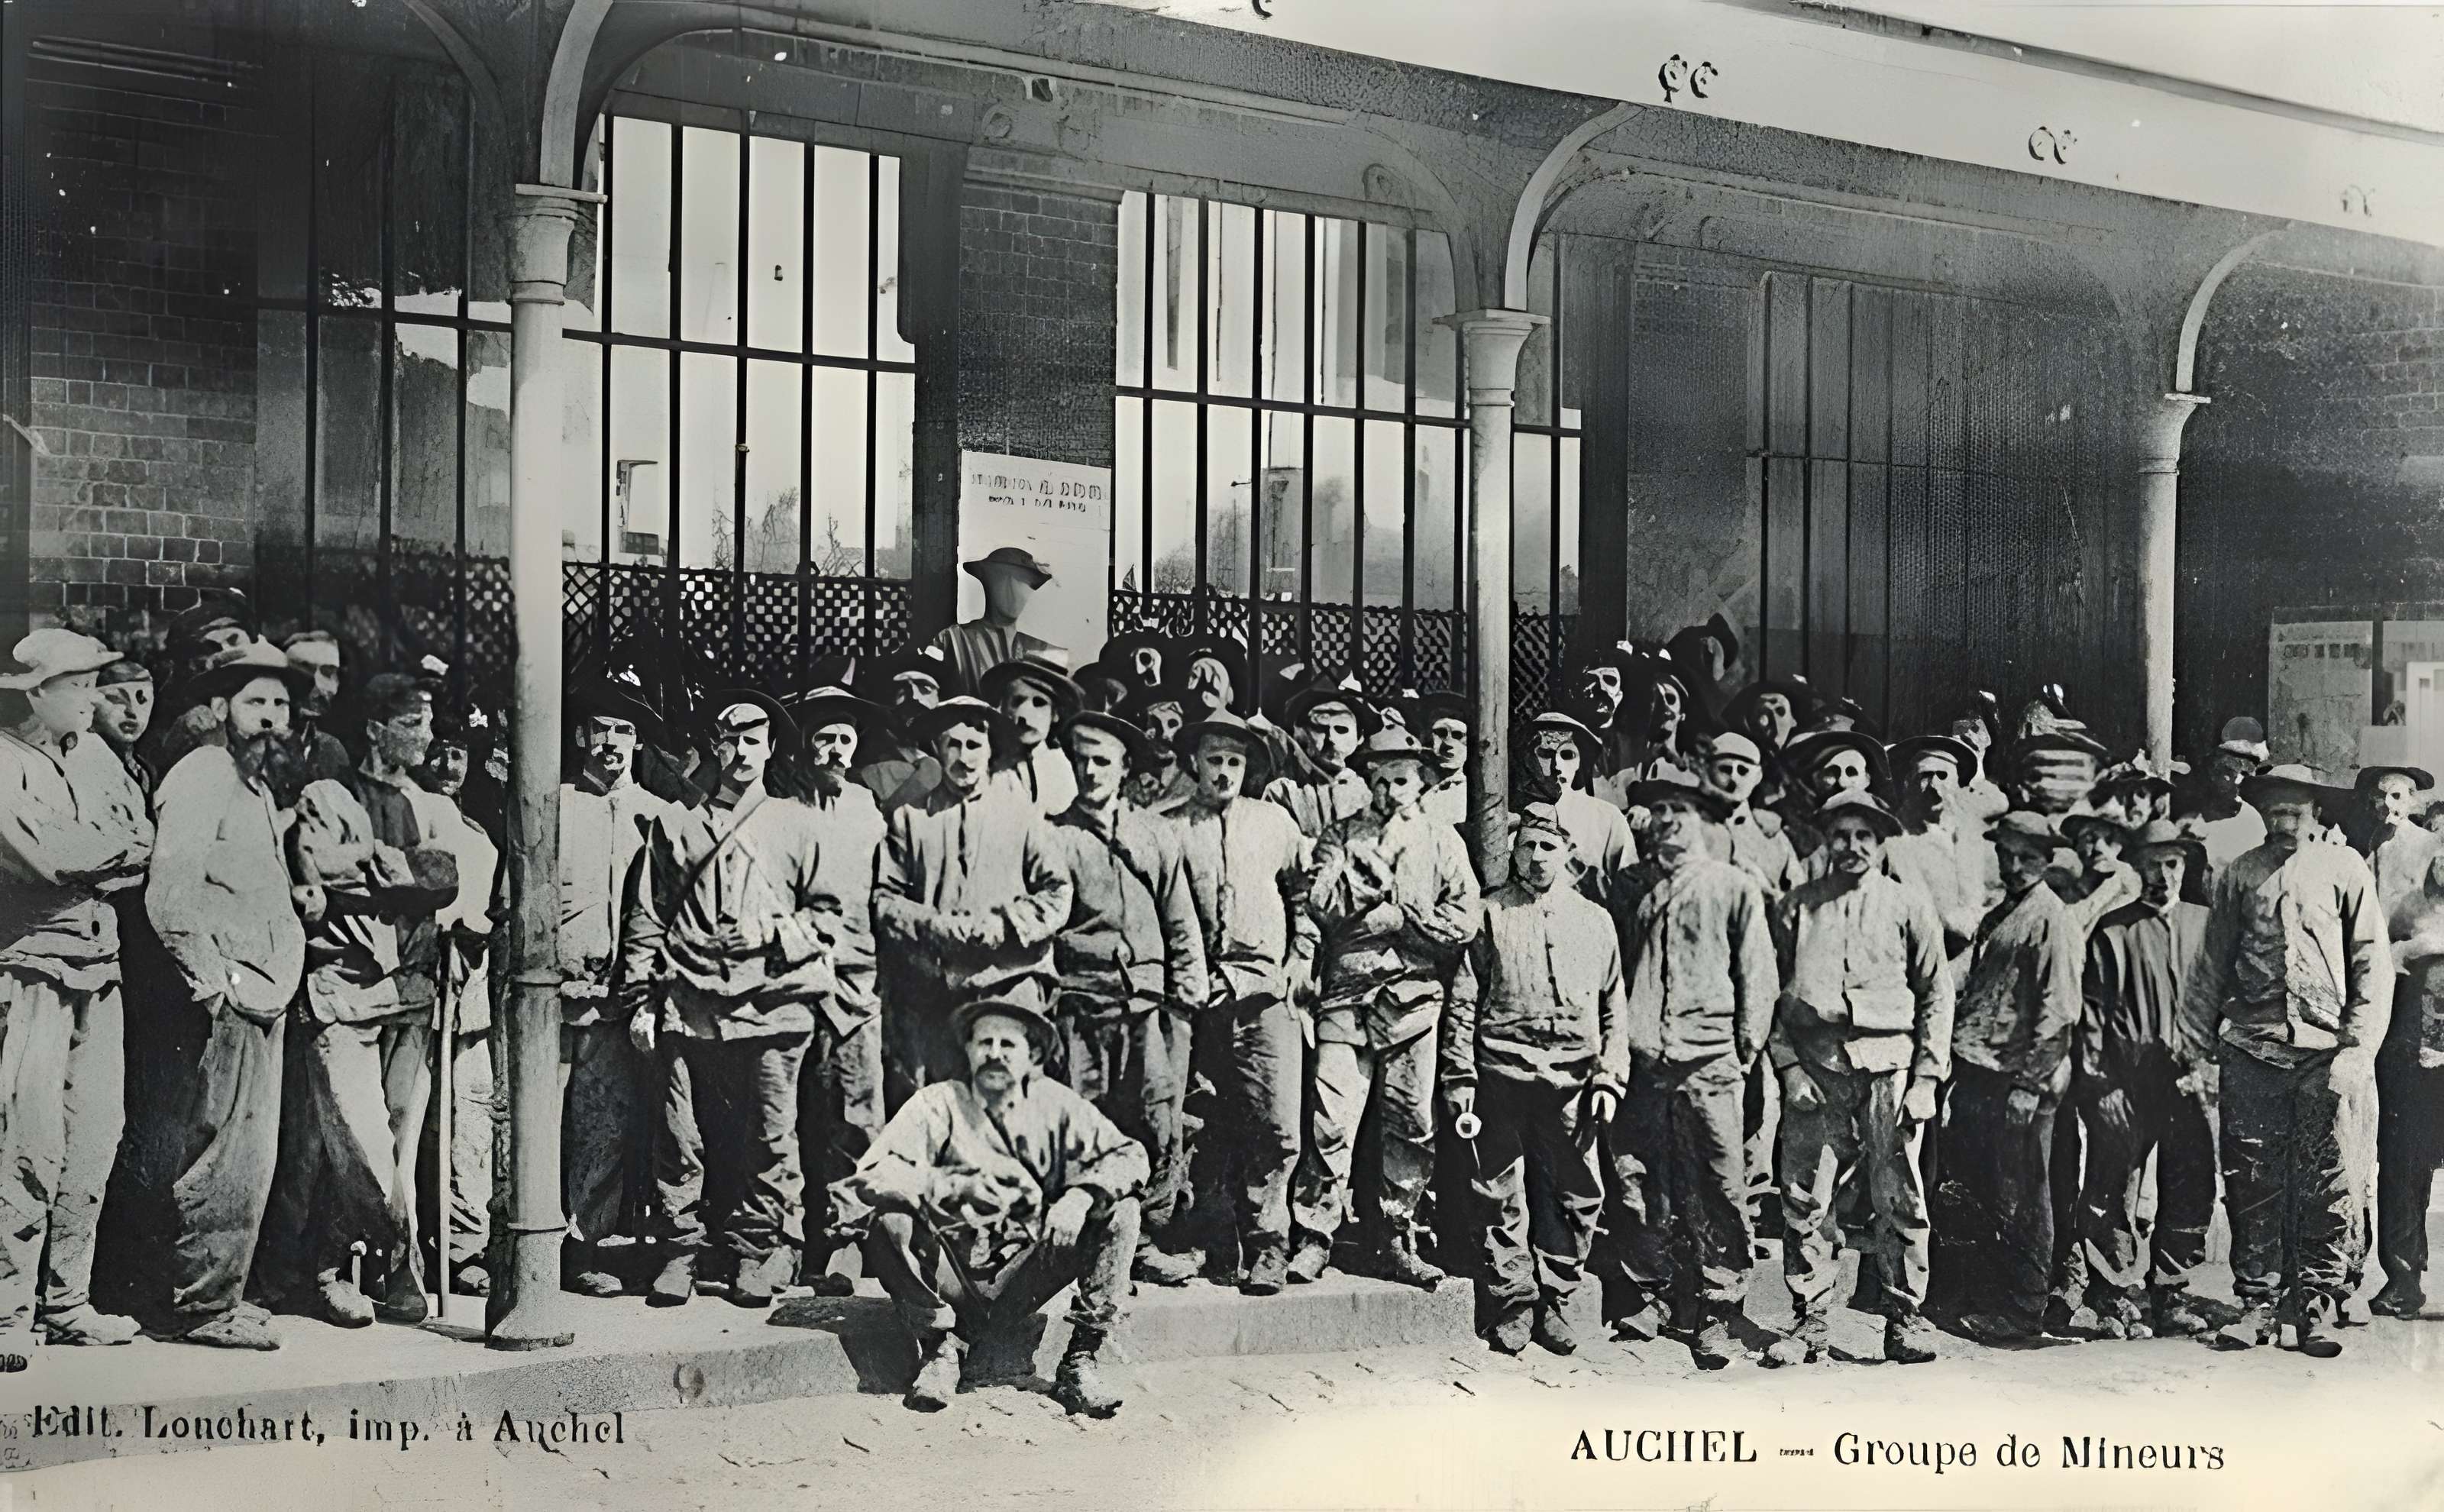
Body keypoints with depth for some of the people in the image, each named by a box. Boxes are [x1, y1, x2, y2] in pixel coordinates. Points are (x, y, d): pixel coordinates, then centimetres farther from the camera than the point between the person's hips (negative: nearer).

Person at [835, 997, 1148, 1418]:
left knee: (1119, 1210, -14)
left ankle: (1082, 1362, -7)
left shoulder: (1054, 1105, 1)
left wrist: (1081, 1195, -22)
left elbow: (1130, 1155, -2)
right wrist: (956, 1185, -33)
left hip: (1020, 1285, 2)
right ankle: (941, 1345, -5)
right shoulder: (937, 1105, -6)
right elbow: (872, 1175, -18)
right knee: (890, 1219, -29)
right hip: (951, 1284, -2)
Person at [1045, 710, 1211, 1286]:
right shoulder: (1054, 835, 7)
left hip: (1148, 997, 2)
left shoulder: (1156, 833, 14)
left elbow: (1182, 922, 14)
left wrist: (1187, 995, 6)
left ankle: (1145, 1241, 6)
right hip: (1081, 996, -2)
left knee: (1159, 1119, -3)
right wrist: (1043, 994, -3)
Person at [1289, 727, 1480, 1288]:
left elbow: (1465, 920, 3)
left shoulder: (1442, 841, 13)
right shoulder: (1341, 836, 11)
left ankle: (1395, 1243, 12)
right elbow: (1323, 904, -5)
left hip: (1415, 996, 1)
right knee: (1331, 1123, -7)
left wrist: (1400, 918, -5)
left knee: (1412, 1125, 2)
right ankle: (1314, 1237, 1)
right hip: (1347, 993, -1)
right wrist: (1378, 858, -7)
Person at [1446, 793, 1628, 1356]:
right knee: (1502, 1195, 2)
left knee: (1577, 1198, 3)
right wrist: (1461, 1077, -3)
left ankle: (1555, 1303, 16)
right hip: (1502, 1077, -2)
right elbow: (1463, 1003, 4)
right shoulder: (1491, 914, 6)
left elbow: (1615, 1009, 13)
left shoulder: (1594, 920, 12)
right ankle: (1513, 1303, 12)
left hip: (1572, 1081, 2)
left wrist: (1610, 1078, 2)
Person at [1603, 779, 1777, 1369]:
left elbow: (1758, 975, 5)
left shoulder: (1735, 887, 6)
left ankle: (1715, 1315, 4)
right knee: (1637, 1186, 4)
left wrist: (1747, 1047, 0)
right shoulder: (1631, 887, 14)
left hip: (1710, 1060, -3)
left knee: (1719, 1192, -3)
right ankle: (1648, 1297, 18)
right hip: (1640, 1058, 3)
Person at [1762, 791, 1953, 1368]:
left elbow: (1937, 995, 7)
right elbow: (1770, 993, 10)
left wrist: (1927, 1078, -1)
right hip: (1815, 1065, 1)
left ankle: (1904, 1318, 11)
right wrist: (1788, 1066, -2)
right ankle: (1811, 1322, 8)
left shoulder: (1909, 908, 8)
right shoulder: (1795, 907, 10)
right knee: (1804, 1200, -1)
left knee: (1900, 1199, 0)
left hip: (1889, 1066, -1)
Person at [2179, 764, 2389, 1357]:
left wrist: (2359, 1048, -5)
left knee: (2330, 1187, -3)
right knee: (2252, 1183, 2)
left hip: (2327, 1051, -1)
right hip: (2250, 1051, 2)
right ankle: (2258, 1303, 11)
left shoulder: (2344, 869, 7)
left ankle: (2315, 1307, 5)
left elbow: (2374, 964, 4)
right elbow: (2210, 968, 14)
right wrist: (2194, 1050, 8)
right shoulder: (2238, 876, 12)